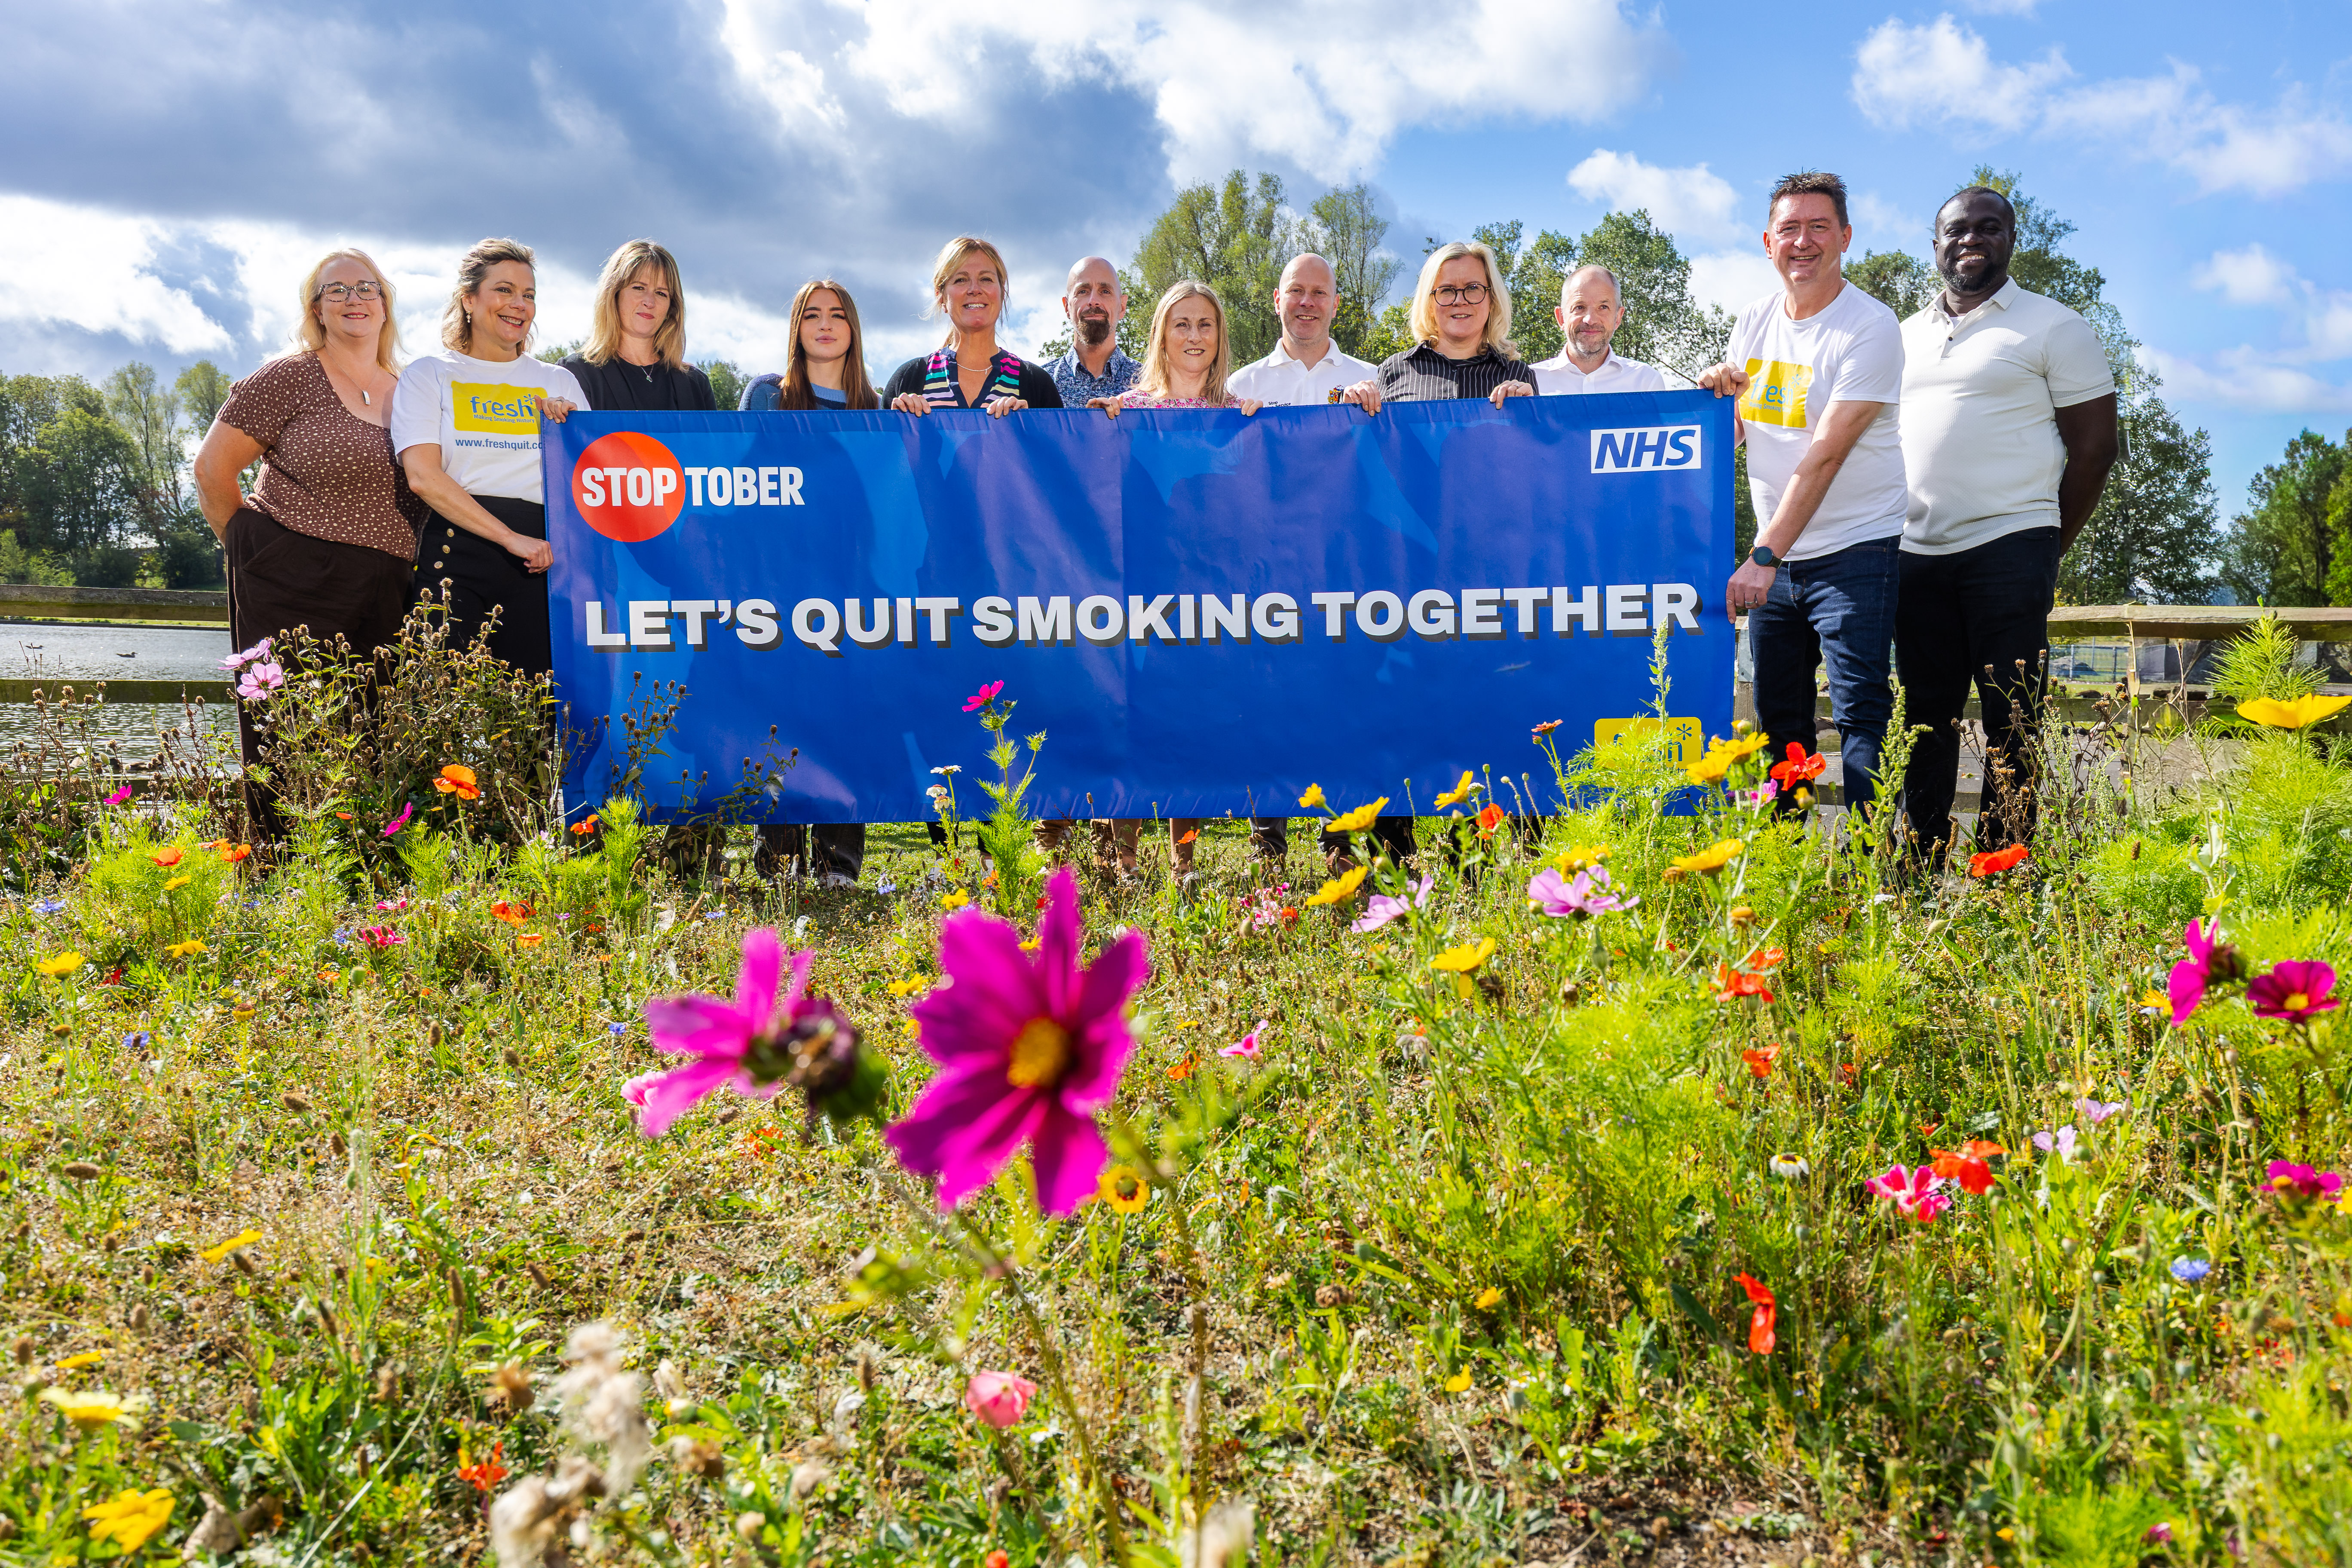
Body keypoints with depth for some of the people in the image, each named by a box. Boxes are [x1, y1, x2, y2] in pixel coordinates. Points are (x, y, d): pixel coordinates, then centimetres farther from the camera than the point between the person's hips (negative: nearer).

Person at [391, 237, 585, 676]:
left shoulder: (559, 382, 19)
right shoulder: (429, 374, 10)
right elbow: (424, 475, -4)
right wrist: (511, 538, -13)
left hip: (541, 560, 2)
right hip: (457, 552, -2)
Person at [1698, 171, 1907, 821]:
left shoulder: (1871, 327, -11)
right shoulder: (1755, 320, 9)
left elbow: (1826, 454, -19)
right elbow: (1727, 436, 17)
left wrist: (1763, 557, -25)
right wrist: (1717, 390, -6)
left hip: (1855, 551, -6)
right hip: (1775, 556, 6)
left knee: (1861, 714, -11)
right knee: (1777, 718, 9)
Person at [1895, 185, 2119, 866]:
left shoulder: (2053, 327, 4)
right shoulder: (1906, 335, 19)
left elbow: (2094, 447, 2)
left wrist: (2046, 550, 0)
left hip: (2007, 550, -4)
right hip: (1915, 555, 5)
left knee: (2010, 722, -4)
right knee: (1925, 720, 7)